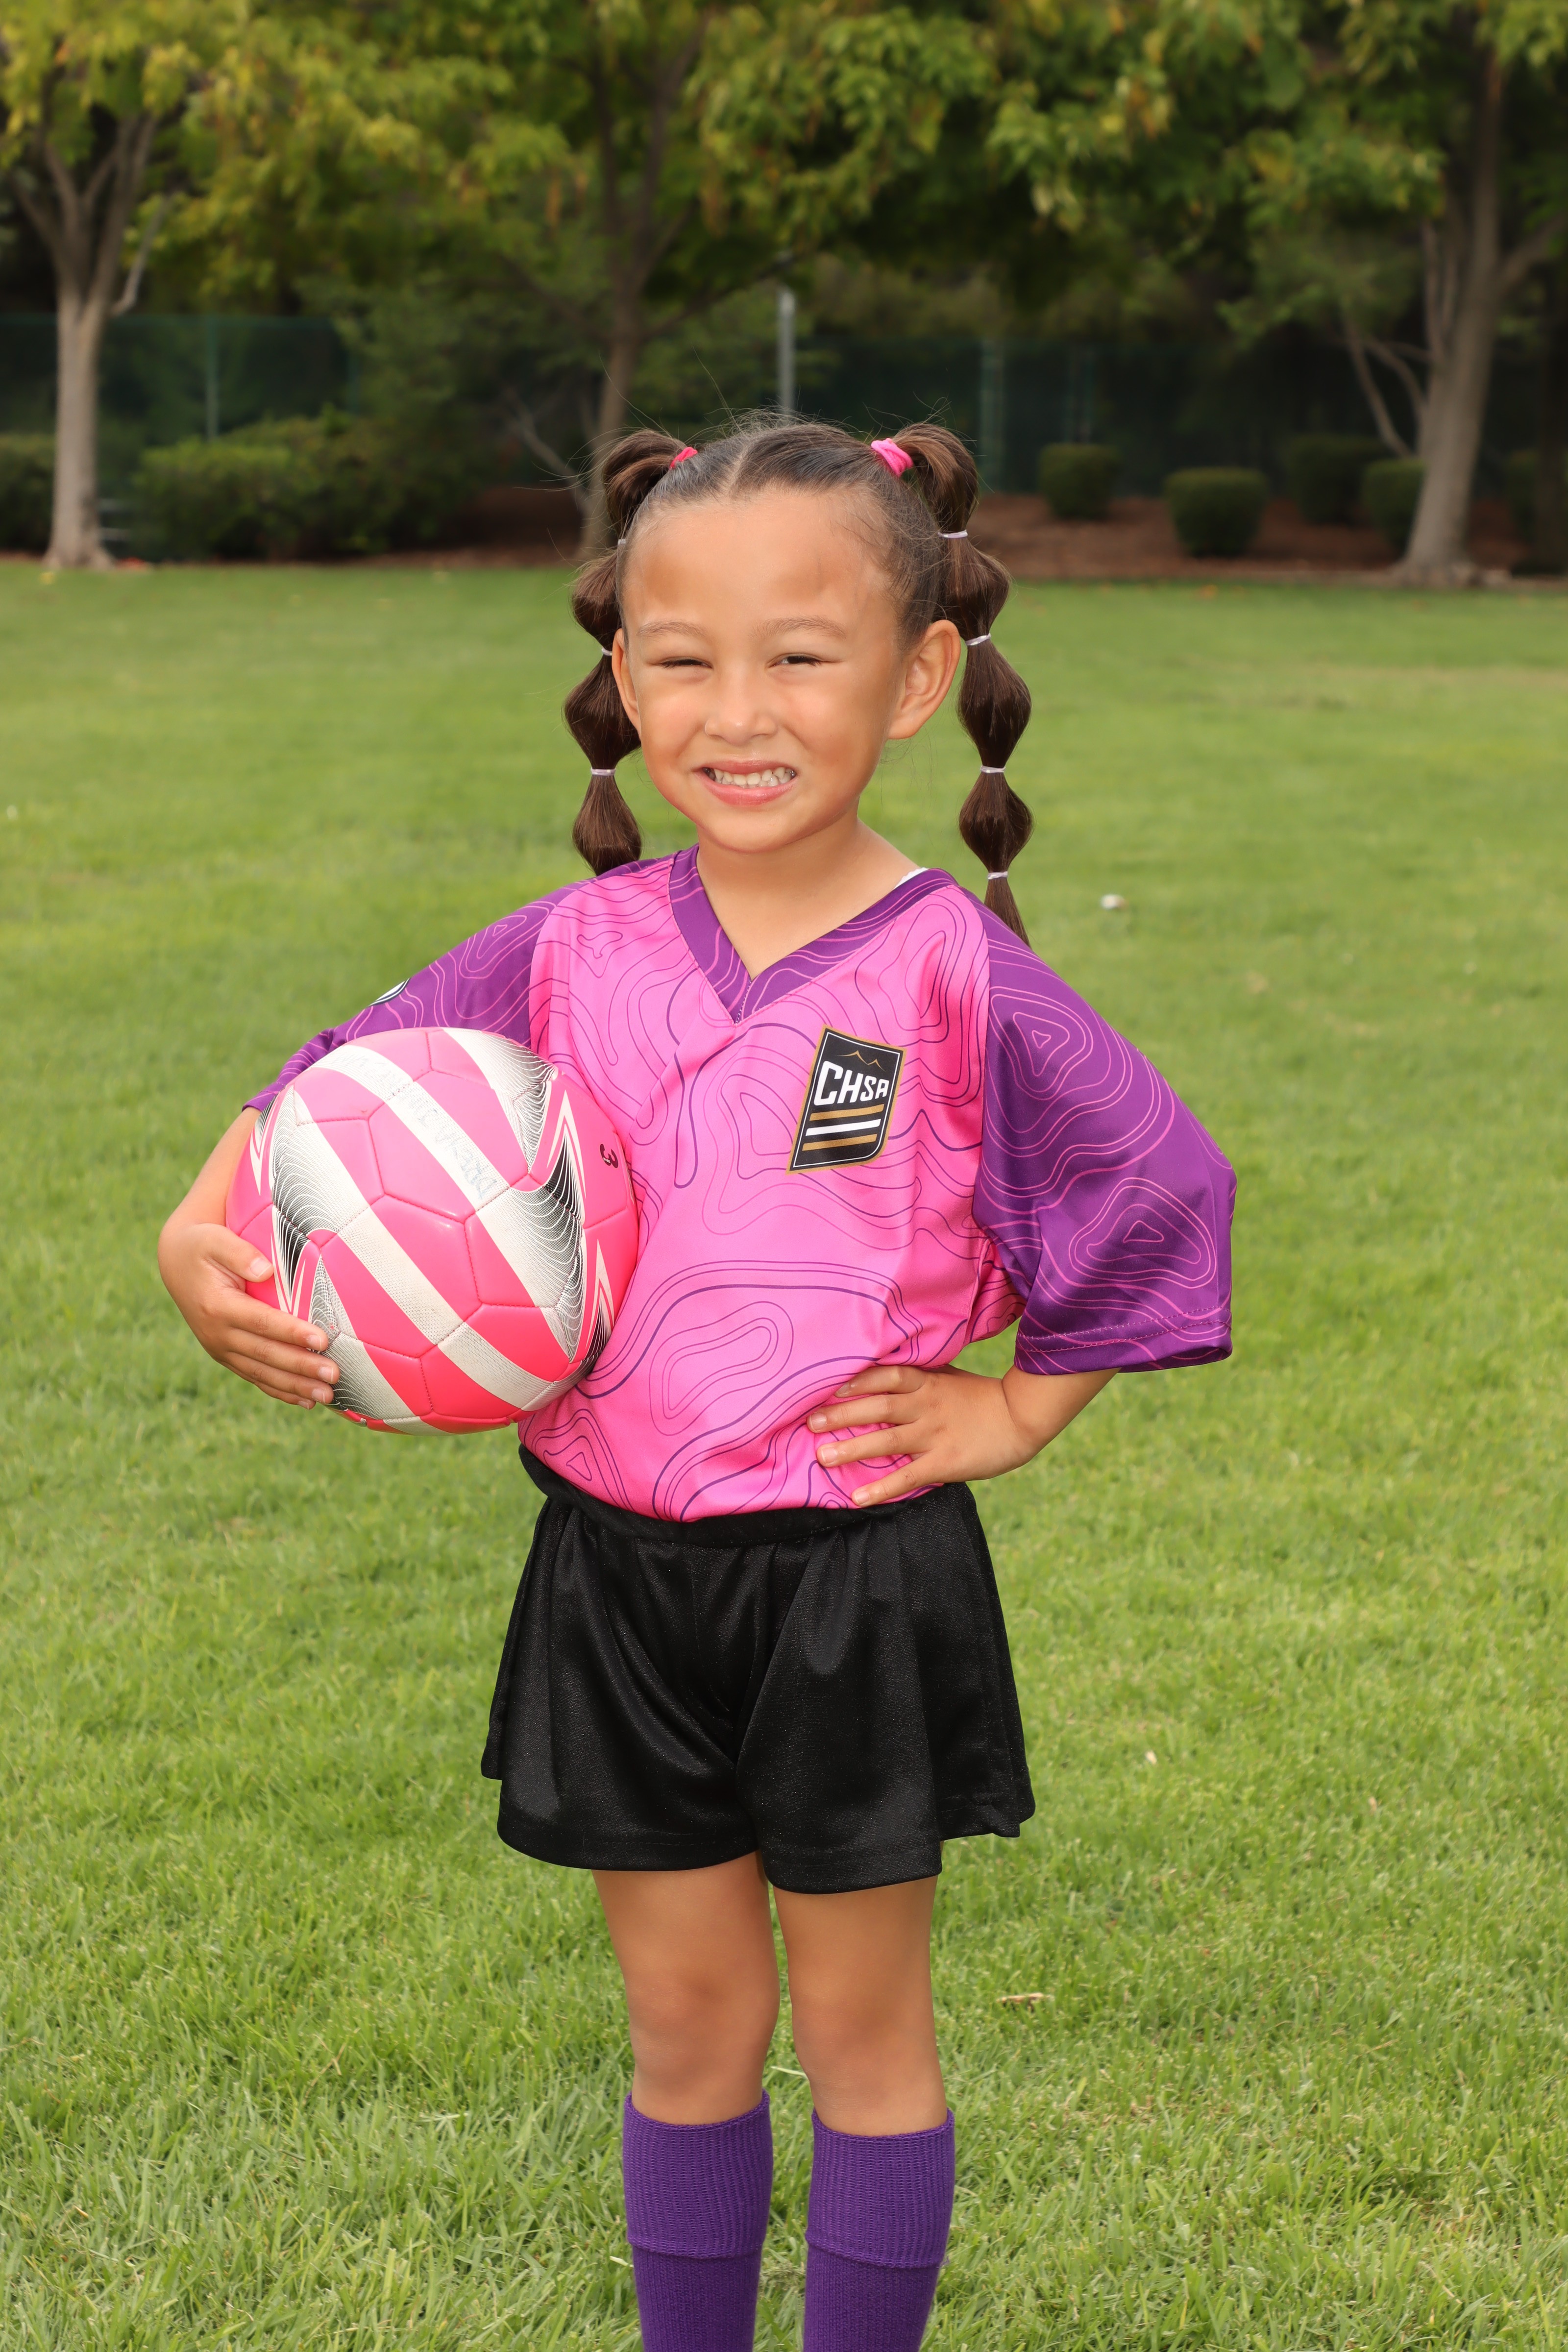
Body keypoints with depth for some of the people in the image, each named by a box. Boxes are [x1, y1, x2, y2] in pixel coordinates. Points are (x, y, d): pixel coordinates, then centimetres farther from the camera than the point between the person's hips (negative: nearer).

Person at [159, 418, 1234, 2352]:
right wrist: (205, 1230, -11)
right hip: (620, 1563, 3)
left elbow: (1163, 1191, -6)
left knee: (860, 2027, 12)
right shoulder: (581, 951, -3)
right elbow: (343, 1086, 5)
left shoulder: (956, 980, -13)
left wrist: (1015, 1410, -5)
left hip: (856, 1577, -3)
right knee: (685, 2025, 16)